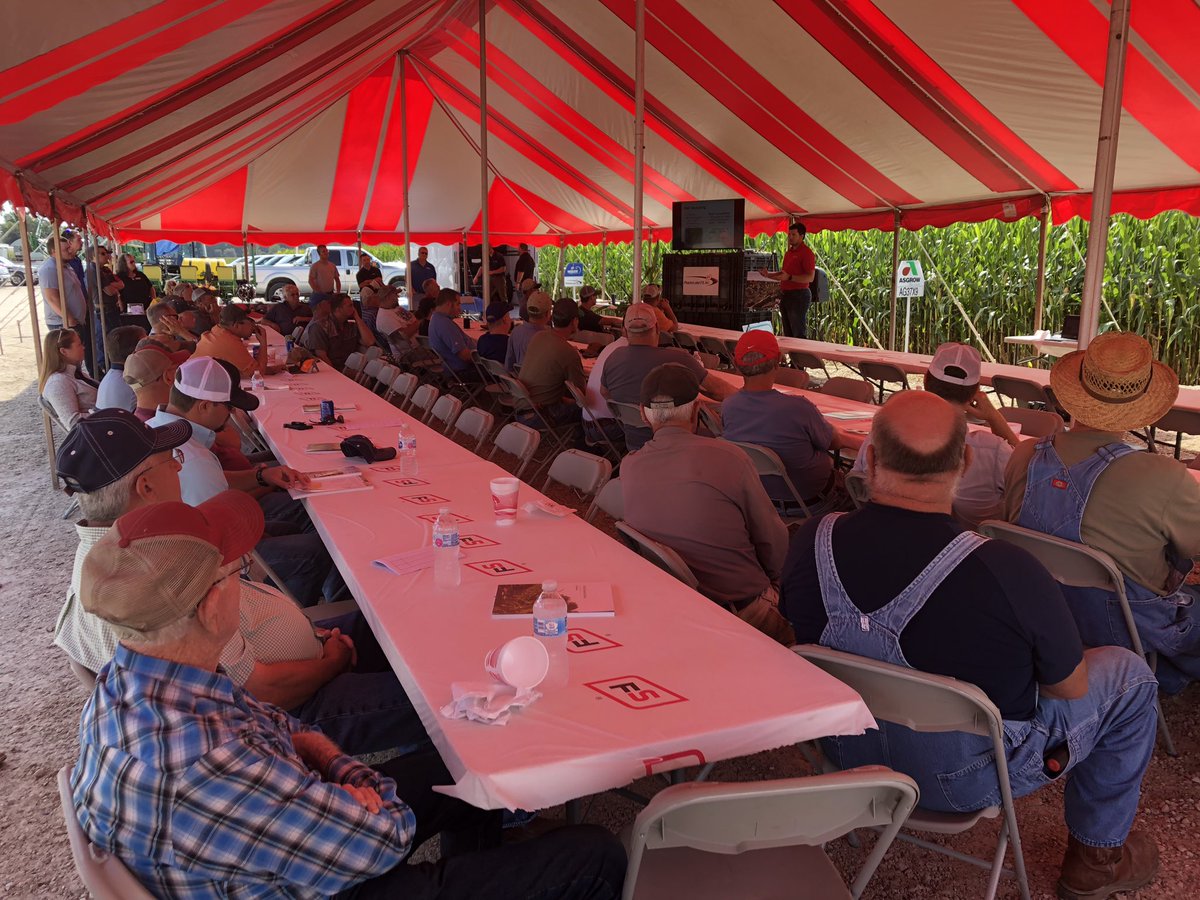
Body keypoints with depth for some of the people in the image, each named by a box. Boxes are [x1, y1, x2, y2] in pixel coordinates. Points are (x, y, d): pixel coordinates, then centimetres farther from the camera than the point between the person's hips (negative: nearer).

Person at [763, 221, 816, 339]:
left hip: (798, 295, -9)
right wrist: (768, 274, 12)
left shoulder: (806, 252, -10)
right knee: (788, 333, 13)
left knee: (799, 334, -6)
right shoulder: (789, 252, 17)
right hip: (785, 294, 9)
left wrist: (789, 277, -24)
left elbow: (810, 277, -18)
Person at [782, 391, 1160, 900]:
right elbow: (1070, 688, -14)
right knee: (1129, 676, 15)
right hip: (963, 780, -4)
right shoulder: (1009, 574, -33)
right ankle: (1097, 856, 31)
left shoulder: (808, 544, -20)